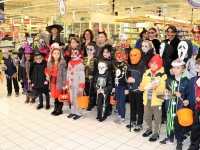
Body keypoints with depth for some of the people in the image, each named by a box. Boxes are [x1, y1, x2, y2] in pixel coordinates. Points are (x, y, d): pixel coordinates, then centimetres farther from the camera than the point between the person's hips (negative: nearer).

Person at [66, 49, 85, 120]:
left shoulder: (80, 64, -12)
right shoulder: (70, 63, 9)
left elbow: (82, 76, -15)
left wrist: (81, 86, -18)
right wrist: (67, 84, 15)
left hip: (77, 85, -7)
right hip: (71, 84, 7)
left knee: (77, 99, -2)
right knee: (72, 98, 14)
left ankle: (79, 114, 9)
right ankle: (73, 112, 26)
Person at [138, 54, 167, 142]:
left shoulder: (163, 74, -11)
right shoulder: (146, 73, 6)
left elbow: (163, 89, -16)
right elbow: (143, 83, 13)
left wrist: (156, 87, -33)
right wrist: (141, 87, -8)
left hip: (157, 100, -5)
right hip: (147, 99, 6)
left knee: (157, 118, 9)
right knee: (146, 116, 20)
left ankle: (156, 133, 26)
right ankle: (149, 129, 42)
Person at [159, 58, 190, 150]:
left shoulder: (185, 81, -6)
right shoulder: (169, 79, 5)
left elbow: (188, 94, -3)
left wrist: (184, 98, -21)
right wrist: (166, 92, -5)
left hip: (180, 106, -4)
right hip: (170, 105, 4)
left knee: (179, 123, 6)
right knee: (169, 122, 14)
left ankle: (179, 141, 24)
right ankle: (170, 138, 33)